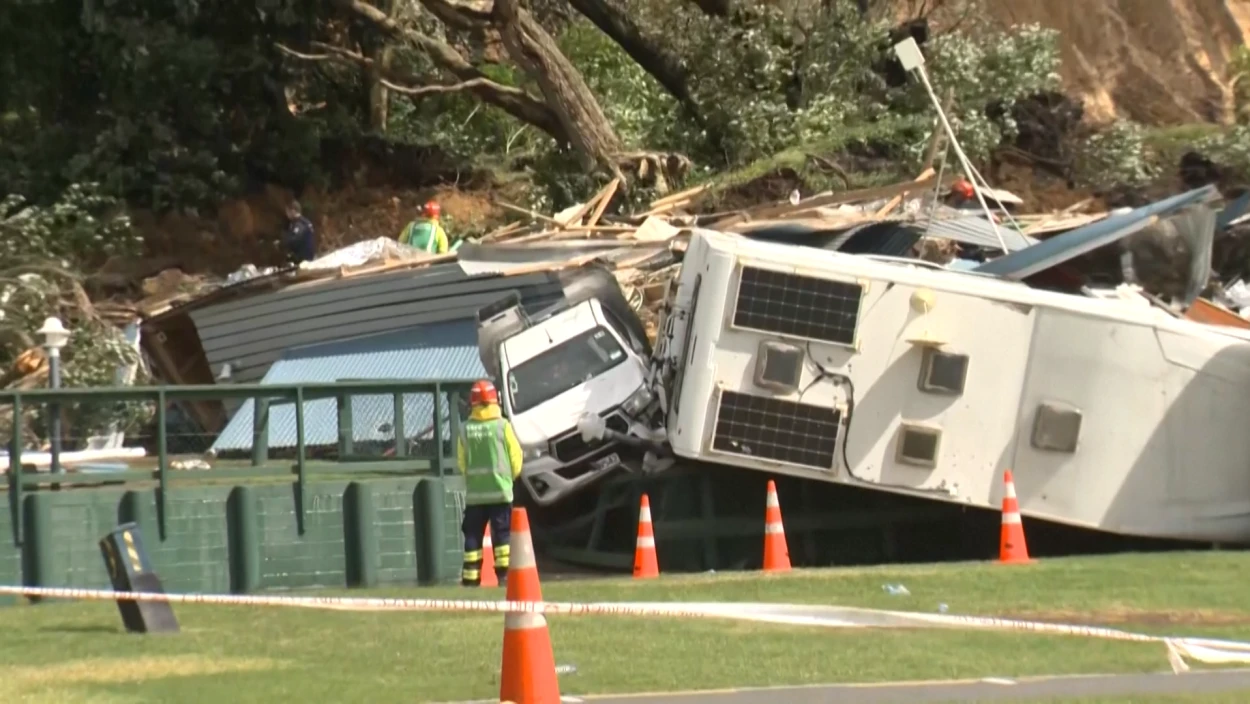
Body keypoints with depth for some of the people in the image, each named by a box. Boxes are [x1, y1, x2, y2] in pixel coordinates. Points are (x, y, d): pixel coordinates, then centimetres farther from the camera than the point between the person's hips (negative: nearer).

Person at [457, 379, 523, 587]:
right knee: (502, 533, 2)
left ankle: (471, 578, 2)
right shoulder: (502, 425, -6)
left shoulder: (465, 430, 0)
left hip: (474, 493, 2)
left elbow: (462, 462, 4)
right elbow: (516, 457, -2)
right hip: (499, 491, -2)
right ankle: (504, 574, -5)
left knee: (472, 536, 6)